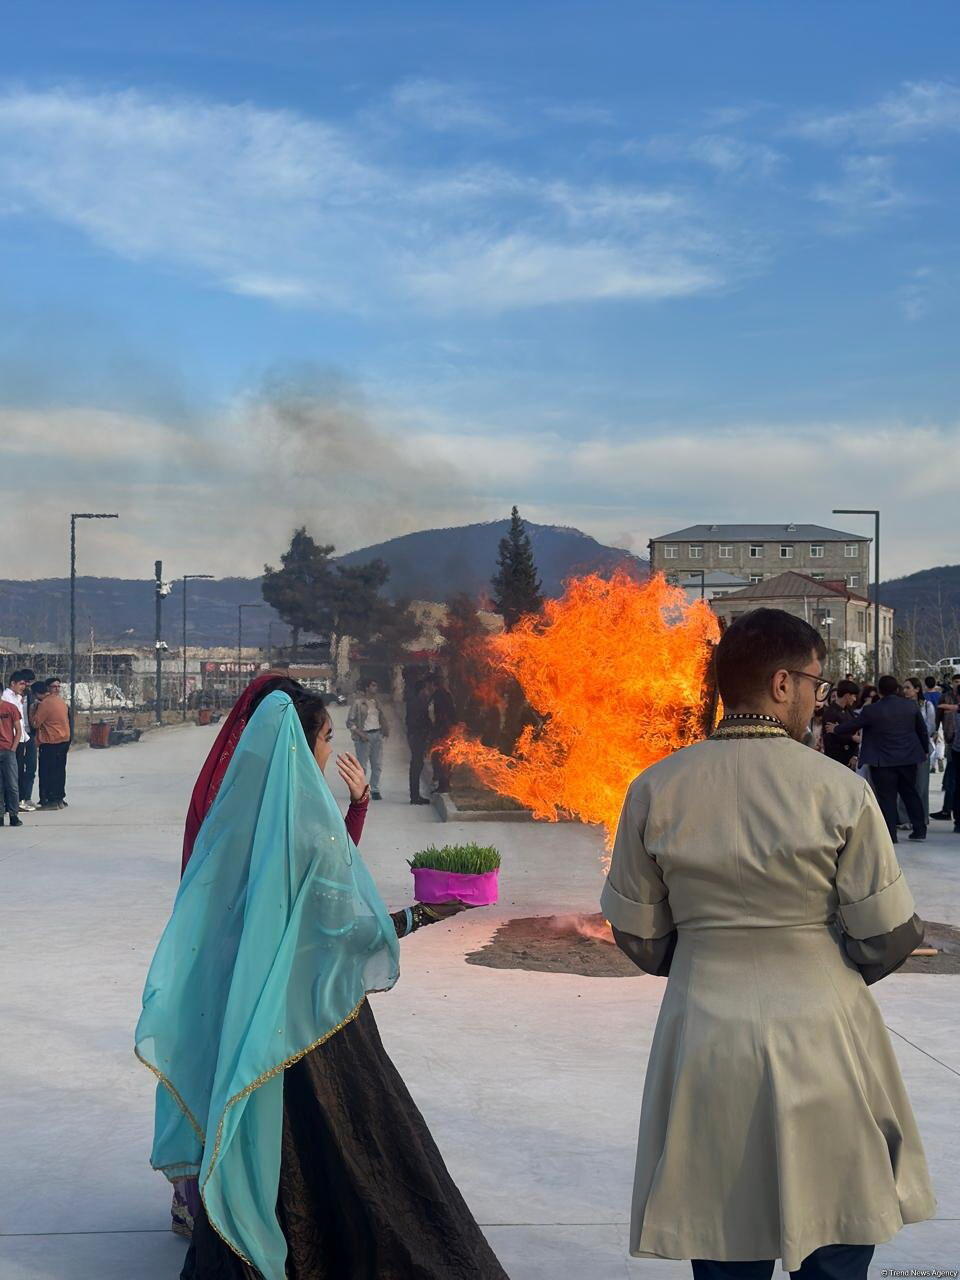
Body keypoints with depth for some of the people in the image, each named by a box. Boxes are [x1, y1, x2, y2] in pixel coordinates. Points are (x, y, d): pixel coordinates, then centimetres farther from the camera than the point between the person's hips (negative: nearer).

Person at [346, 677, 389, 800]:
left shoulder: (377, 702, 14)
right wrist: (360, 734, -14)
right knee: (362, 766, -4)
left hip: (377, 734, 5)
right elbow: (350, 722, -5)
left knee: (377, 765, 3)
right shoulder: (358, 702, -5)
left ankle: (375, 790, 12)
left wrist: (385, 731, 4)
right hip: (364, 735, -5)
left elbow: (383, 719, 21)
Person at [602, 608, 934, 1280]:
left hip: (706, 1047, 2)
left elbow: (637, 935, 1)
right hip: (822, 1047, -2)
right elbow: (889, 936, -7)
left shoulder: (656, 790, -5)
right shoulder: (840, 790, -12)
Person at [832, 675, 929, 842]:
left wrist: (835, 729, 16)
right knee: (910, 793, 16)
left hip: (883, 761, -4)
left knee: (886, 797, 1)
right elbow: (923, 730, 10)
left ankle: (890, 834, 1)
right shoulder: (912, 707, 1)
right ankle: (919, 829, 19)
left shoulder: (871, 711, -12)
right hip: (909, 759, 4)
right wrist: (925, 750, 24)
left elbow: (852, 727, -2)